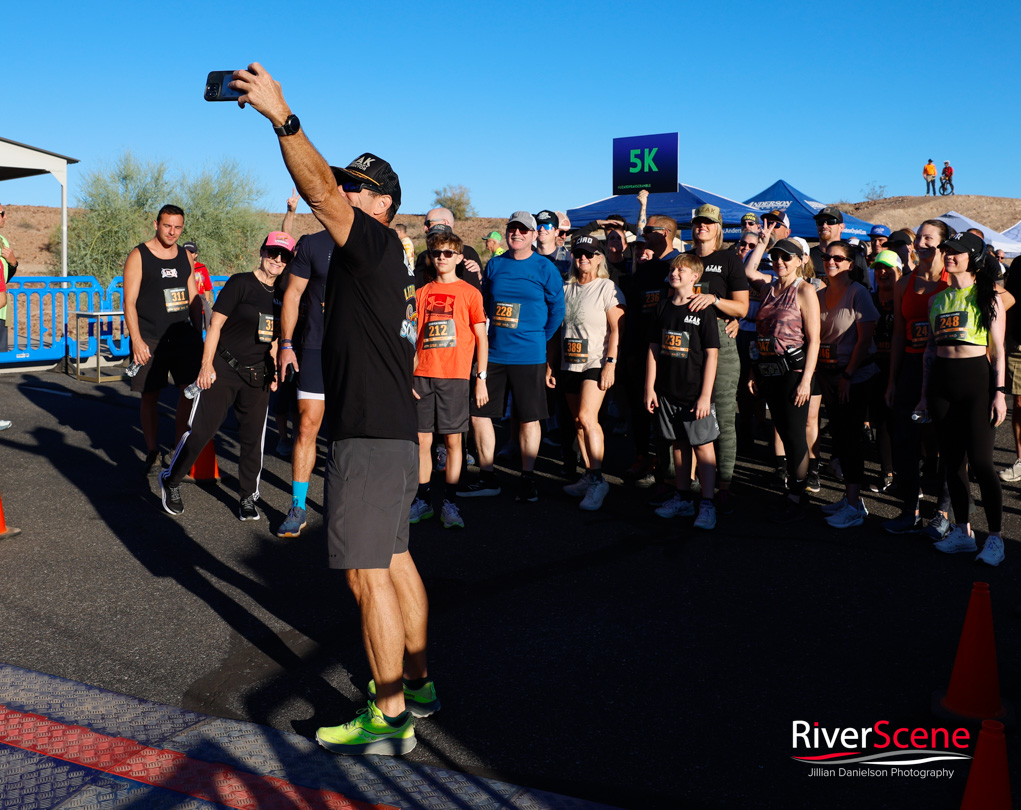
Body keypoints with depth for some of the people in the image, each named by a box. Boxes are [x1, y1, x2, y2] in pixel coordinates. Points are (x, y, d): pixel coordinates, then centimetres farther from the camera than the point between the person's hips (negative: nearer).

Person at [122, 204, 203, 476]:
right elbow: (129, 302, -6)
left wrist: (198, 336, 11)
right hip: (150, 340, -4)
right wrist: (136, 340, -14)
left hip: (184, 337, 4)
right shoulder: (138, 257, -2)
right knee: (150, 396, 3)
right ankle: (152, 454, 13)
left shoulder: (185, 257, 12)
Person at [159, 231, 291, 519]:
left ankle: (248, 498, 17)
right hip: (223, 368, -5)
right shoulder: (240, 283, -6)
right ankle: (171, 480, 17)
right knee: (201, 428, -3)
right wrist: (207, 365, -12)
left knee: (253, 437, 6)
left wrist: (273, 372, 12)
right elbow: (215, 325, -7)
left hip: (257, 376, 5)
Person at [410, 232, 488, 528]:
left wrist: (481, 378, -4)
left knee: (453, 440, 0)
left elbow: (481, 338, 3)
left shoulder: (469, 292, 4)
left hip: (455, 376, -3)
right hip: (423, 375, 3)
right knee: (422, 439, 3)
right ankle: (423, 500, 13)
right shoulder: (422, 293, 12)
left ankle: (450, 502, 8)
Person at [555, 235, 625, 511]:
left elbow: (616, 328, -8)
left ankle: (598, 480, -12)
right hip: (569, 363, 6)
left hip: (596, 362, -6)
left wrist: (611, 363, -16)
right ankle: (589, 477, 15)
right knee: (578, 422, 7)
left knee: (587, 417, -18)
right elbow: (559, 328, 17)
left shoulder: (607, 288, -3)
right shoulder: (566, 289, 14)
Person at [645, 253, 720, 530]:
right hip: (668, 390, 5)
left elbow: (711, 354, -9)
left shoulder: (703, 310, -7)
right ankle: (682, 498, 23)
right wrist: (650, 387, 6)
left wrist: (705, 395, -13)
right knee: (679, 444, 13)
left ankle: (707, 504, 5)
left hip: (695, 392, -5)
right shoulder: (663, 306, 8)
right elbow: (654, 348, 11)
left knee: (702, 445, -1)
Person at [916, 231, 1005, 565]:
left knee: (980, 462, -7)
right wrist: (924, 394, 13)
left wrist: (999, 391, -10)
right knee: (952, 461, 8)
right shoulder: (938, 299, 13)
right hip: (941, 380, 5)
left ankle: (994, 538, 3)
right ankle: (963, 531, 18)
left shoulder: (988, 297, -1)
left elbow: (997, 349, -3)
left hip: (975, 378, -5)